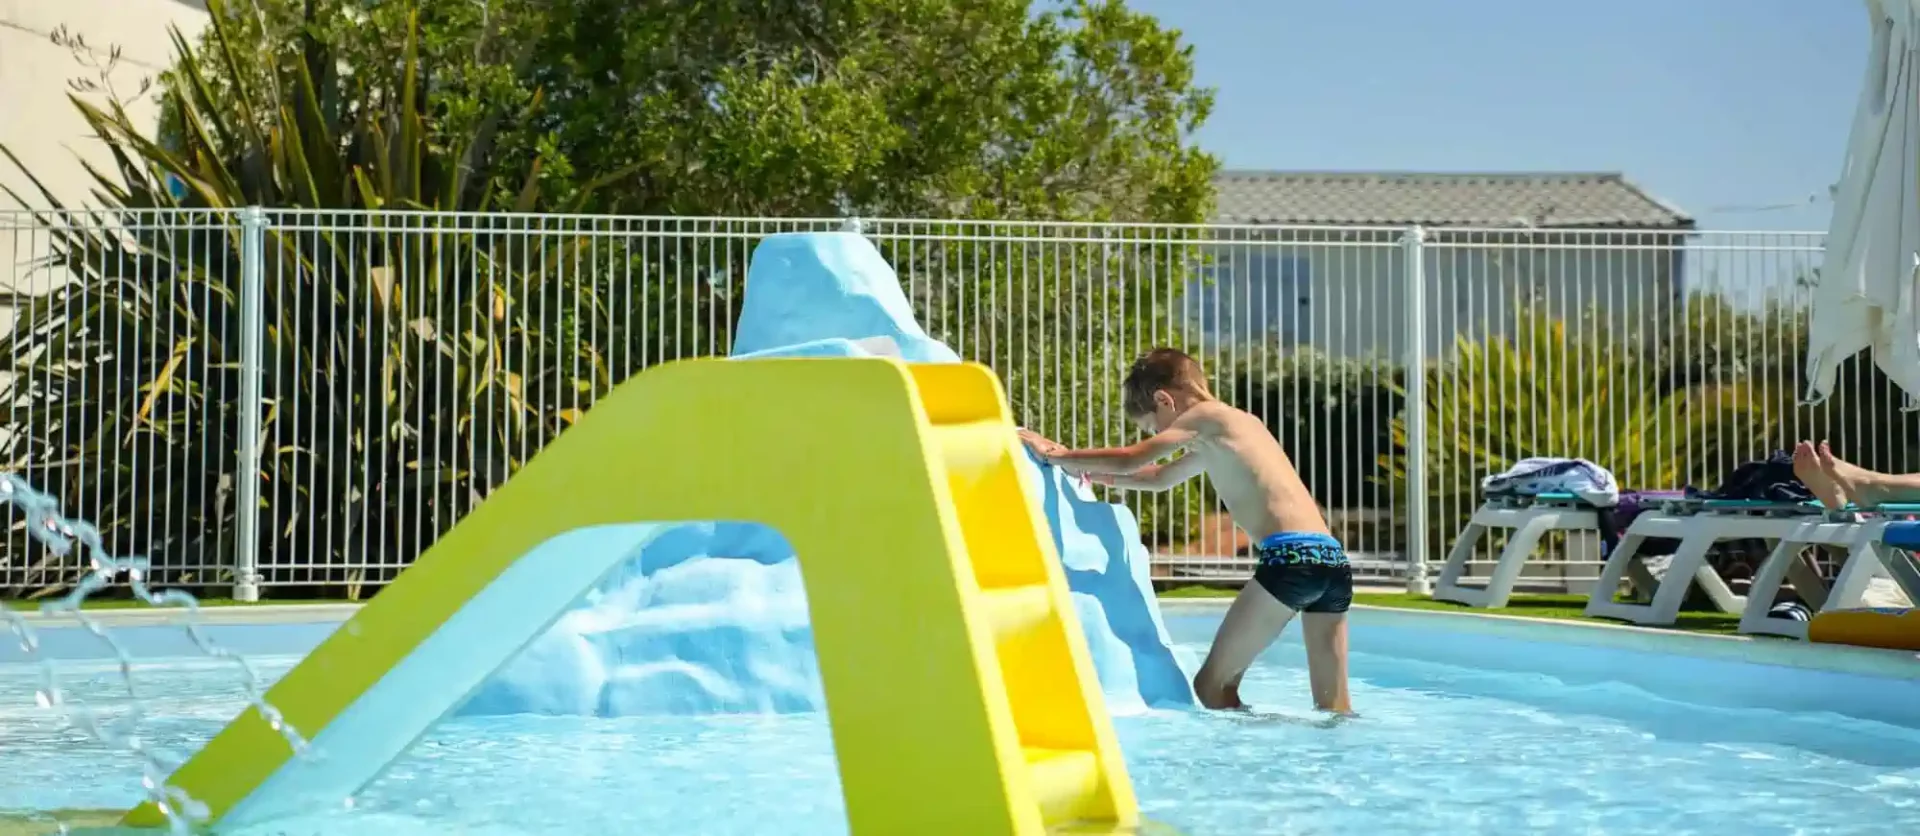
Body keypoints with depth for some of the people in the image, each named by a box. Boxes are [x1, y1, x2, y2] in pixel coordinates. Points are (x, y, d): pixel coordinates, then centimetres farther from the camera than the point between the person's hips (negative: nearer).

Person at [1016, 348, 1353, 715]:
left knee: (1212, 685, -2)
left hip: (1291, 558, -9)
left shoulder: (1206, 416, 5)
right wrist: (1085, 471, 42)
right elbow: (1160, 477, 42)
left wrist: (1057, 456, 13)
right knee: (1332, 709, 7)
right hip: (1334, 561, 9)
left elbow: (1131, 460, 2)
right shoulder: (1239, 424, 31)